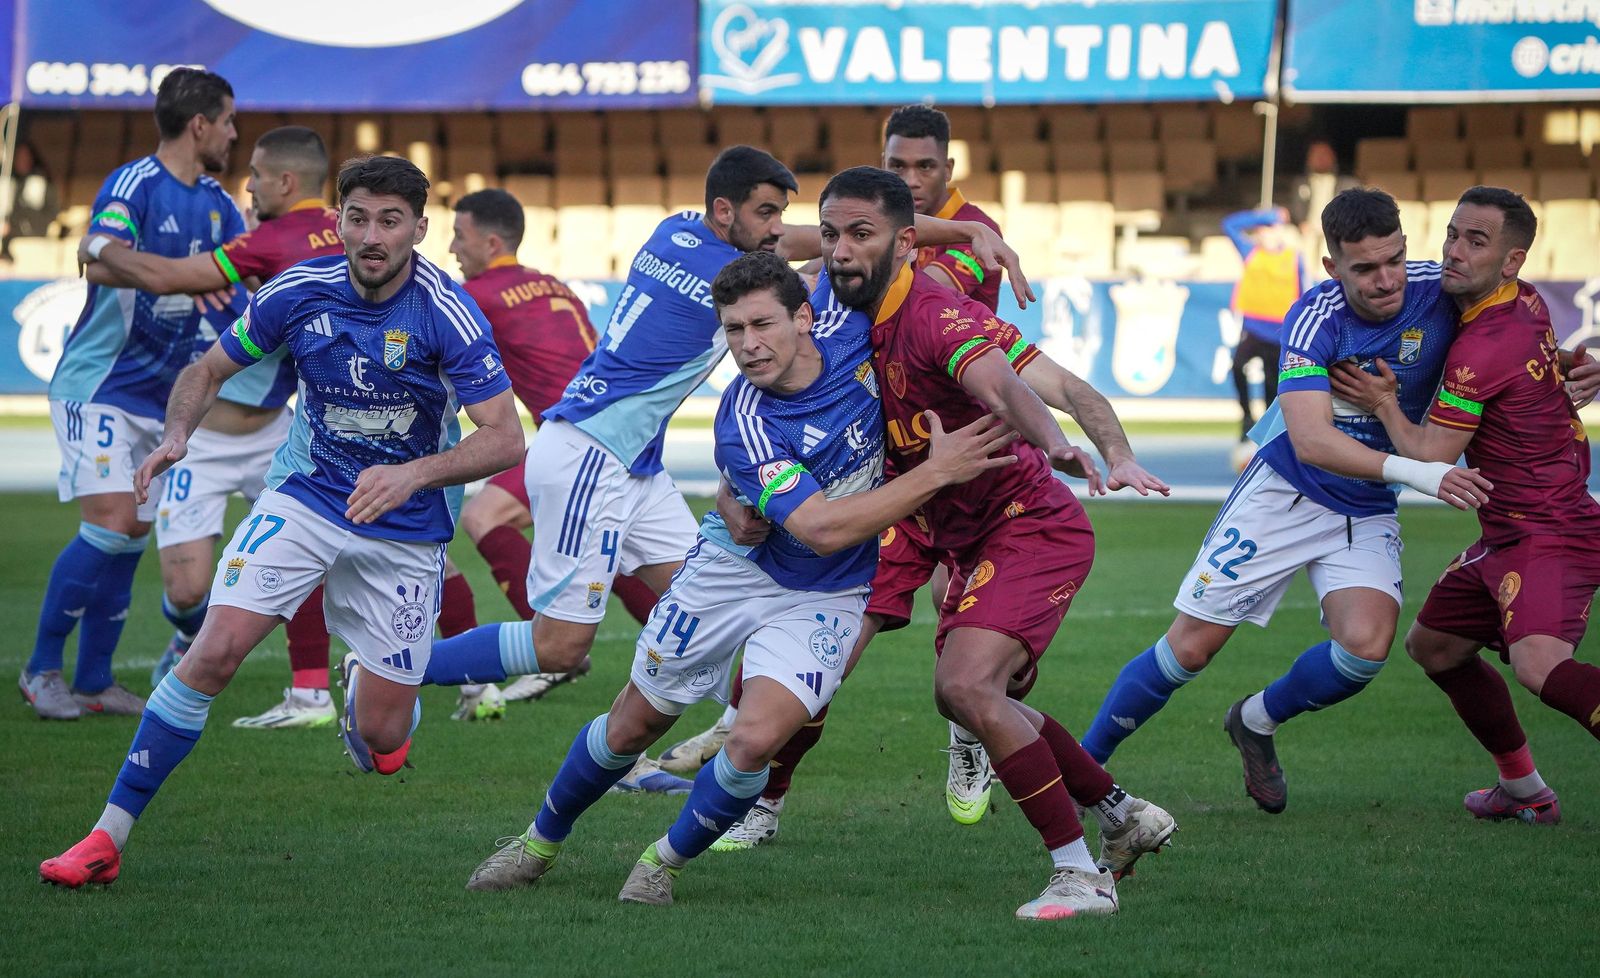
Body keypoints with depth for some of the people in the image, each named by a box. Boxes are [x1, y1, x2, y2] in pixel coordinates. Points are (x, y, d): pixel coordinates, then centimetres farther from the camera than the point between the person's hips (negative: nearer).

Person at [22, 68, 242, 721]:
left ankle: (94, 681, 13)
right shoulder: (132, 185, -16)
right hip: (98, 387, -8)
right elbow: (100, 263, -32)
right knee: (111, 525, -15)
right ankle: (42, 668, -3)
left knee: (132, 536, 6)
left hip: (158, 396, 8)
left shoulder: (215, 202, 8)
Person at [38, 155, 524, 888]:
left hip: (405, 529, -1)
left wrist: (414, 474, -36)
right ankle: (110, 835, -14)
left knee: (383, 739, 0)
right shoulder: (299, 292, -10)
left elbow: (504, 439, -20)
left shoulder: (447, 315, -20)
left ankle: (365, 682, 41)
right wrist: (176, 435, -18)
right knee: (215, 651, -20)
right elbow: (209, 369, 3)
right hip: (306, 497, 1)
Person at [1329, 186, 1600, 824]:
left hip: (1549, 535, -11)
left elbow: (1429, 457, -13)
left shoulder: (1484, 347, -21)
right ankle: (1524, 790, 31)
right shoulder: (1527, 304, 7)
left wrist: (1384, 405, 1)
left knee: (1538, 665, -34)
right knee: (1434, 644, 22)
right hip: (1507, 537, 11)